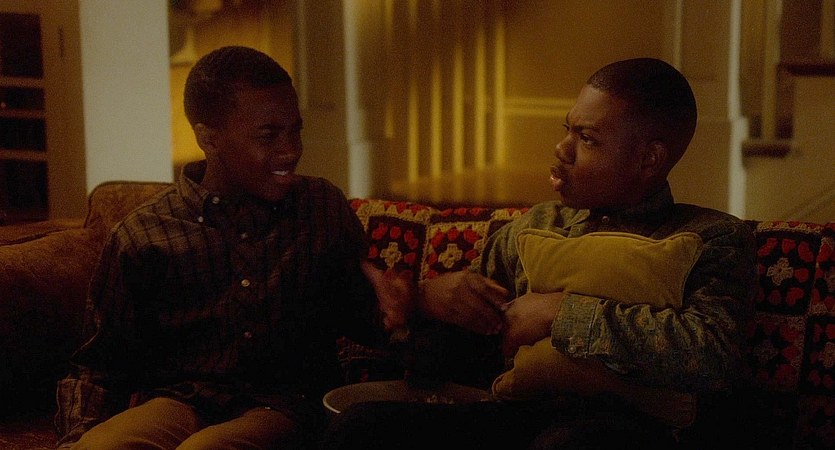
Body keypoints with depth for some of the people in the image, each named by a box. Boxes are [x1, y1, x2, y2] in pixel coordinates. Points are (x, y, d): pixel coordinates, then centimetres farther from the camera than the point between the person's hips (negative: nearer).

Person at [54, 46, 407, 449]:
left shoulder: (325, 208, 11)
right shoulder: (141, 237, 2)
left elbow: (355, 318, 18)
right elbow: (99, 366, 6)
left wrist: (383, 307, -6)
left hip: (282, 406, 0)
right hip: (178, 401, 0)